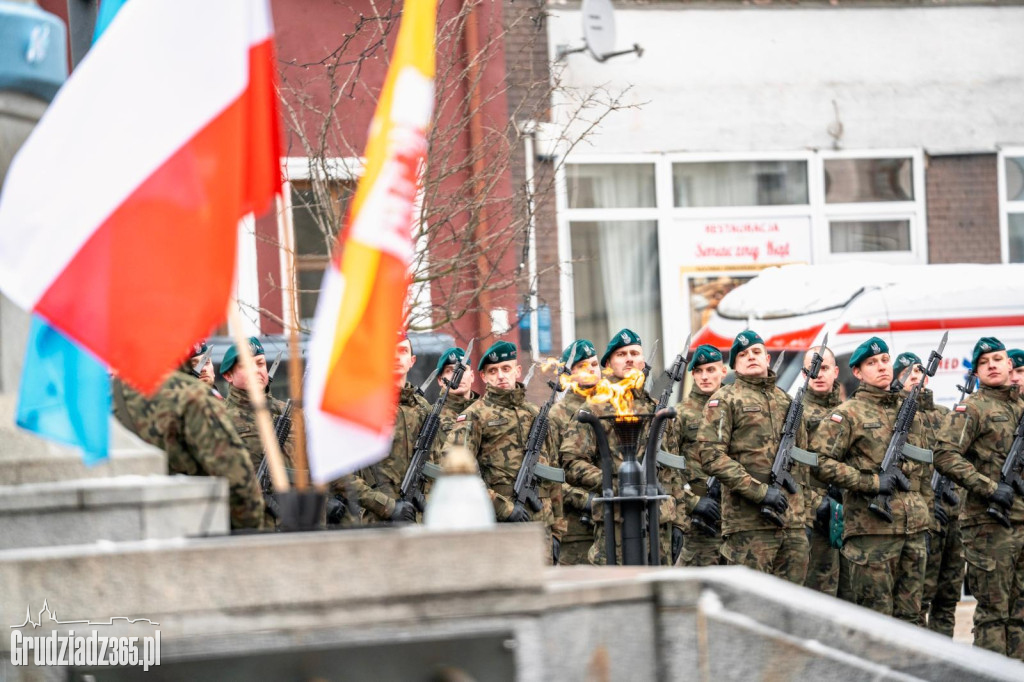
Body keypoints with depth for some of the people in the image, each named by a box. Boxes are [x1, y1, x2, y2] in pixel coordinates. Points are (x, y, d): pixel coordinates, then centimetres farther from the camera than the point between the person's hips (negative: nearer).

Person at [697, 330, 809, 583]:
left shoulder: (785, 400, 19)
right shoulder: (725, 400, 1)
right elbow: (711, 455, -11)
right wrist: (759, 491, -17)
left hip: (793, 522, 6)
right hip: (749, 524, -6)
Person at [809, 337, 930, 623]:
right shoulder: (848, 414, -3)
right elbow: (821, 460, -13)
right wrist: (871, 483, -17)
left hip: (912, 532, 6)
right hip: (871, 531, -6)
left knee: (909, 618, 8)